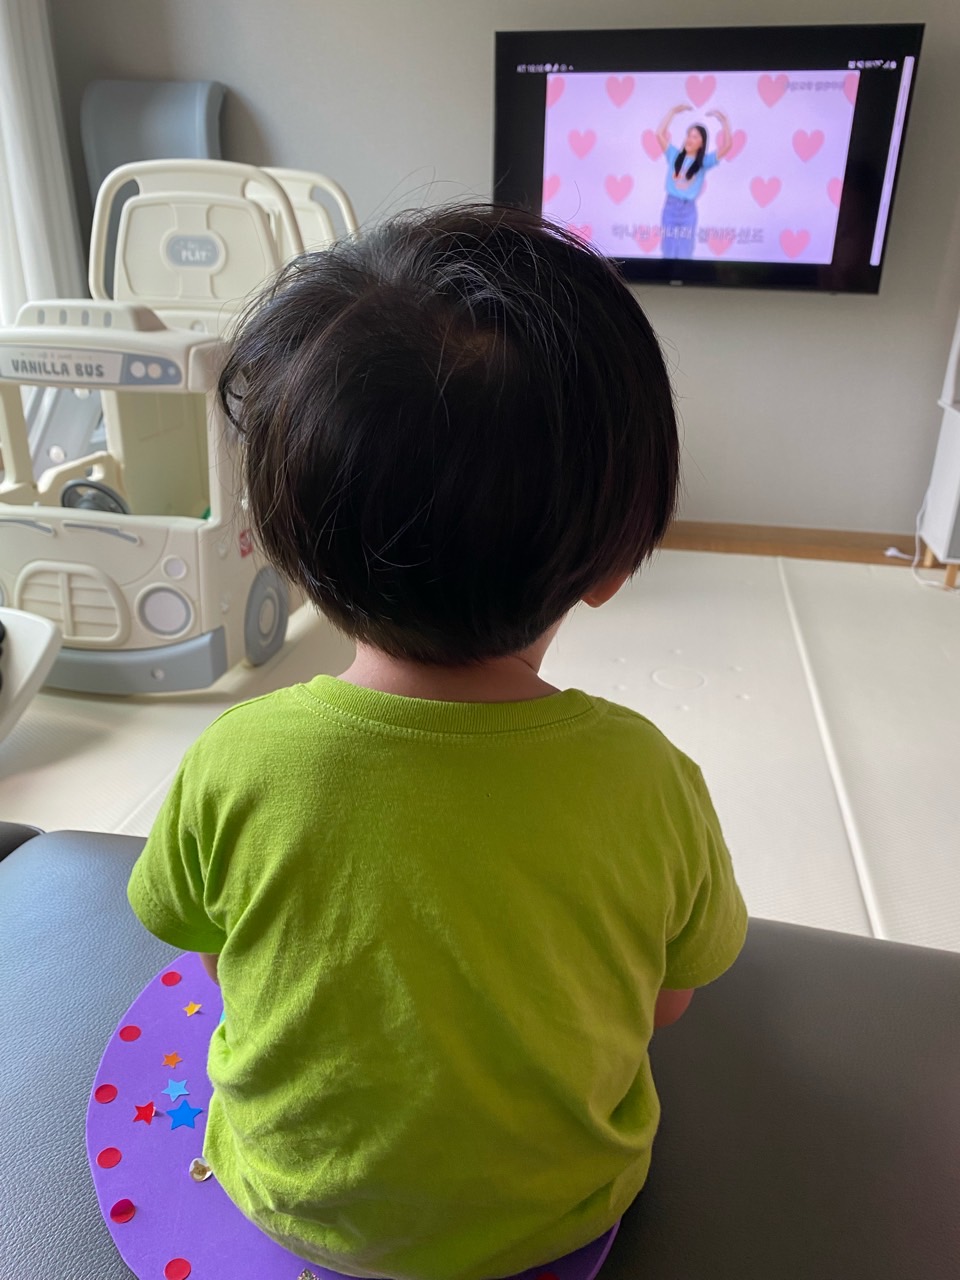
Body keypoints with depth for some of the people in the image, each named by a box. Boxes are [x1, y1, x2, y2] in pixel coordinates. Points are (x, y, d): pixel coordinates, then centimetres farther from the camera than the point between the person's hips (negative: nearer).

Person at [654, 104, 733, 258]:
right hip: (670, 207, 1)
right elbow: (660, 134, 0)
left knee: (684, 255, 1)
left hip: (688, 210, -1)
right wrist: (673, 111, 1)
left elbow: (727, 146, -8)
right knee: (668, 253, 5)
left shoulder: (704, 161, 1)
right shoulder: (675, 155, 6)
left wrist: (723, 120, -8)